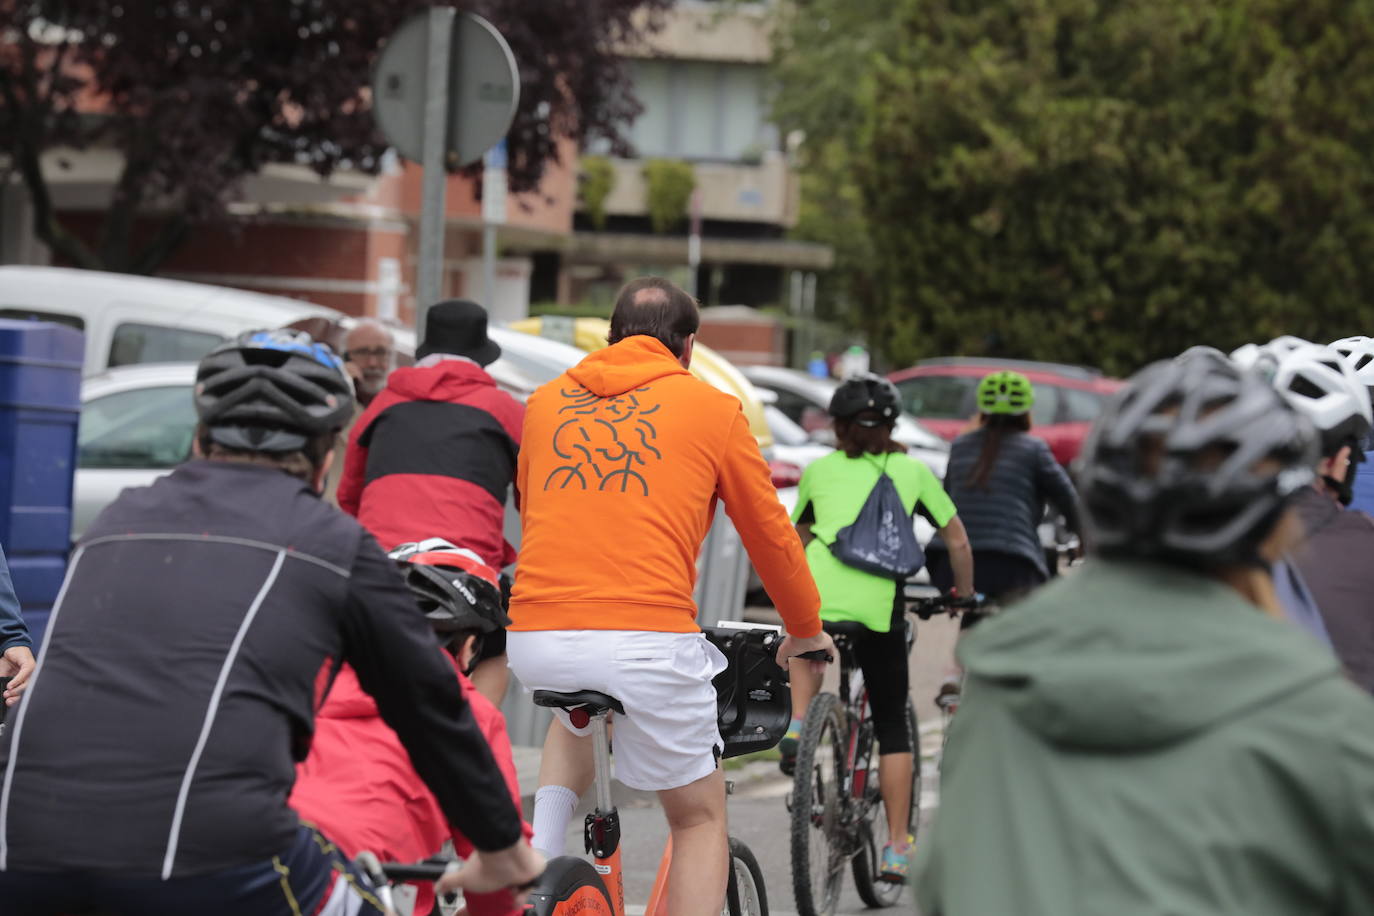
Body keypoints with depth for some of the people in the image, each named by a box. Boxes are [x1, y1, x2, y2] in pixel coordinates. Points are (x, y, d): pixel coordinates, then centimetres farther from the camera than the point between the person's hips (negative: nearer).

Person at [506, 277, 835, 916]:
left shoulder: (547, 402, 18)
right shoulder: (712, 409, 8)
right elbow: (769, 532, 16)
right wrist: (805, 631, 32)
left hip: (535, 640, 4)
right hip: (647, 639, -4)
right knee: (700, 818, 14)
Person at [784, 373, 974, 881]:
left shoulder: (819, 470, 20)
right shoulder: (912, 470, 19)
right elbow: (957, 540, 22)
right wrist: (965, 593, 38)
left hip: (817, 592, 1)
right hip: (879, 601, -1)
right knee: (892, 726, 12)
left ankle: (797, 725, 12)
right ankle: (897, 847, 9)